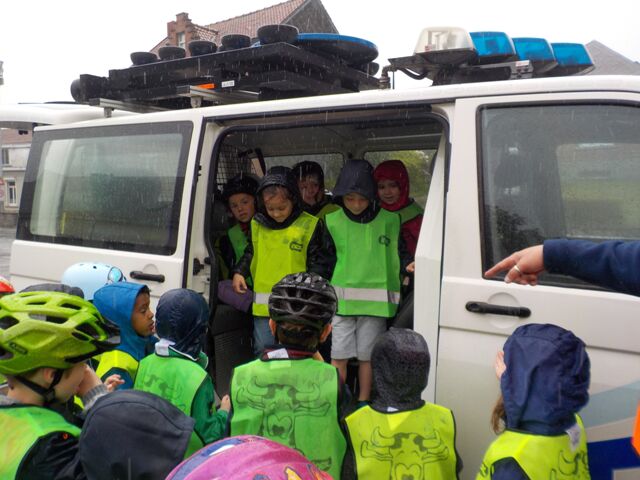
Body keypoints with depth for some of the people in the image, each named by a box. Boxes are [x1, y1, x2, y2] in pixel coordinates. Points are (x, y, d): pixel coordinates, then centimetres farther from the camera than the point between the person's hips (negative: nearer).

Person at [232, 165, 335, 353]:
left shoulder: (309, 225, -7)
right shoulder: (257, 224, 6)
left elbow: (321, 260, -3)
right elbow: (250, 253, 19)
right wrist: (239, 272, 5)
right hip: (262, 305, 4)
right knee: (262, 350, 13)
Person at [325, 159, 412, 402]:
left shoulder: (389, 221, 1)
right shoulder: (332, 221, 2)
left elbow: (399, 252, 11)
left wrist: (408, 264, -9)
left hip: (375, 300, 0)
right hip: (341, 299, 0)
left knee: (366, 355, 10)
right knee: (338, 356, 2)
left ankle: (363, 405, 27)